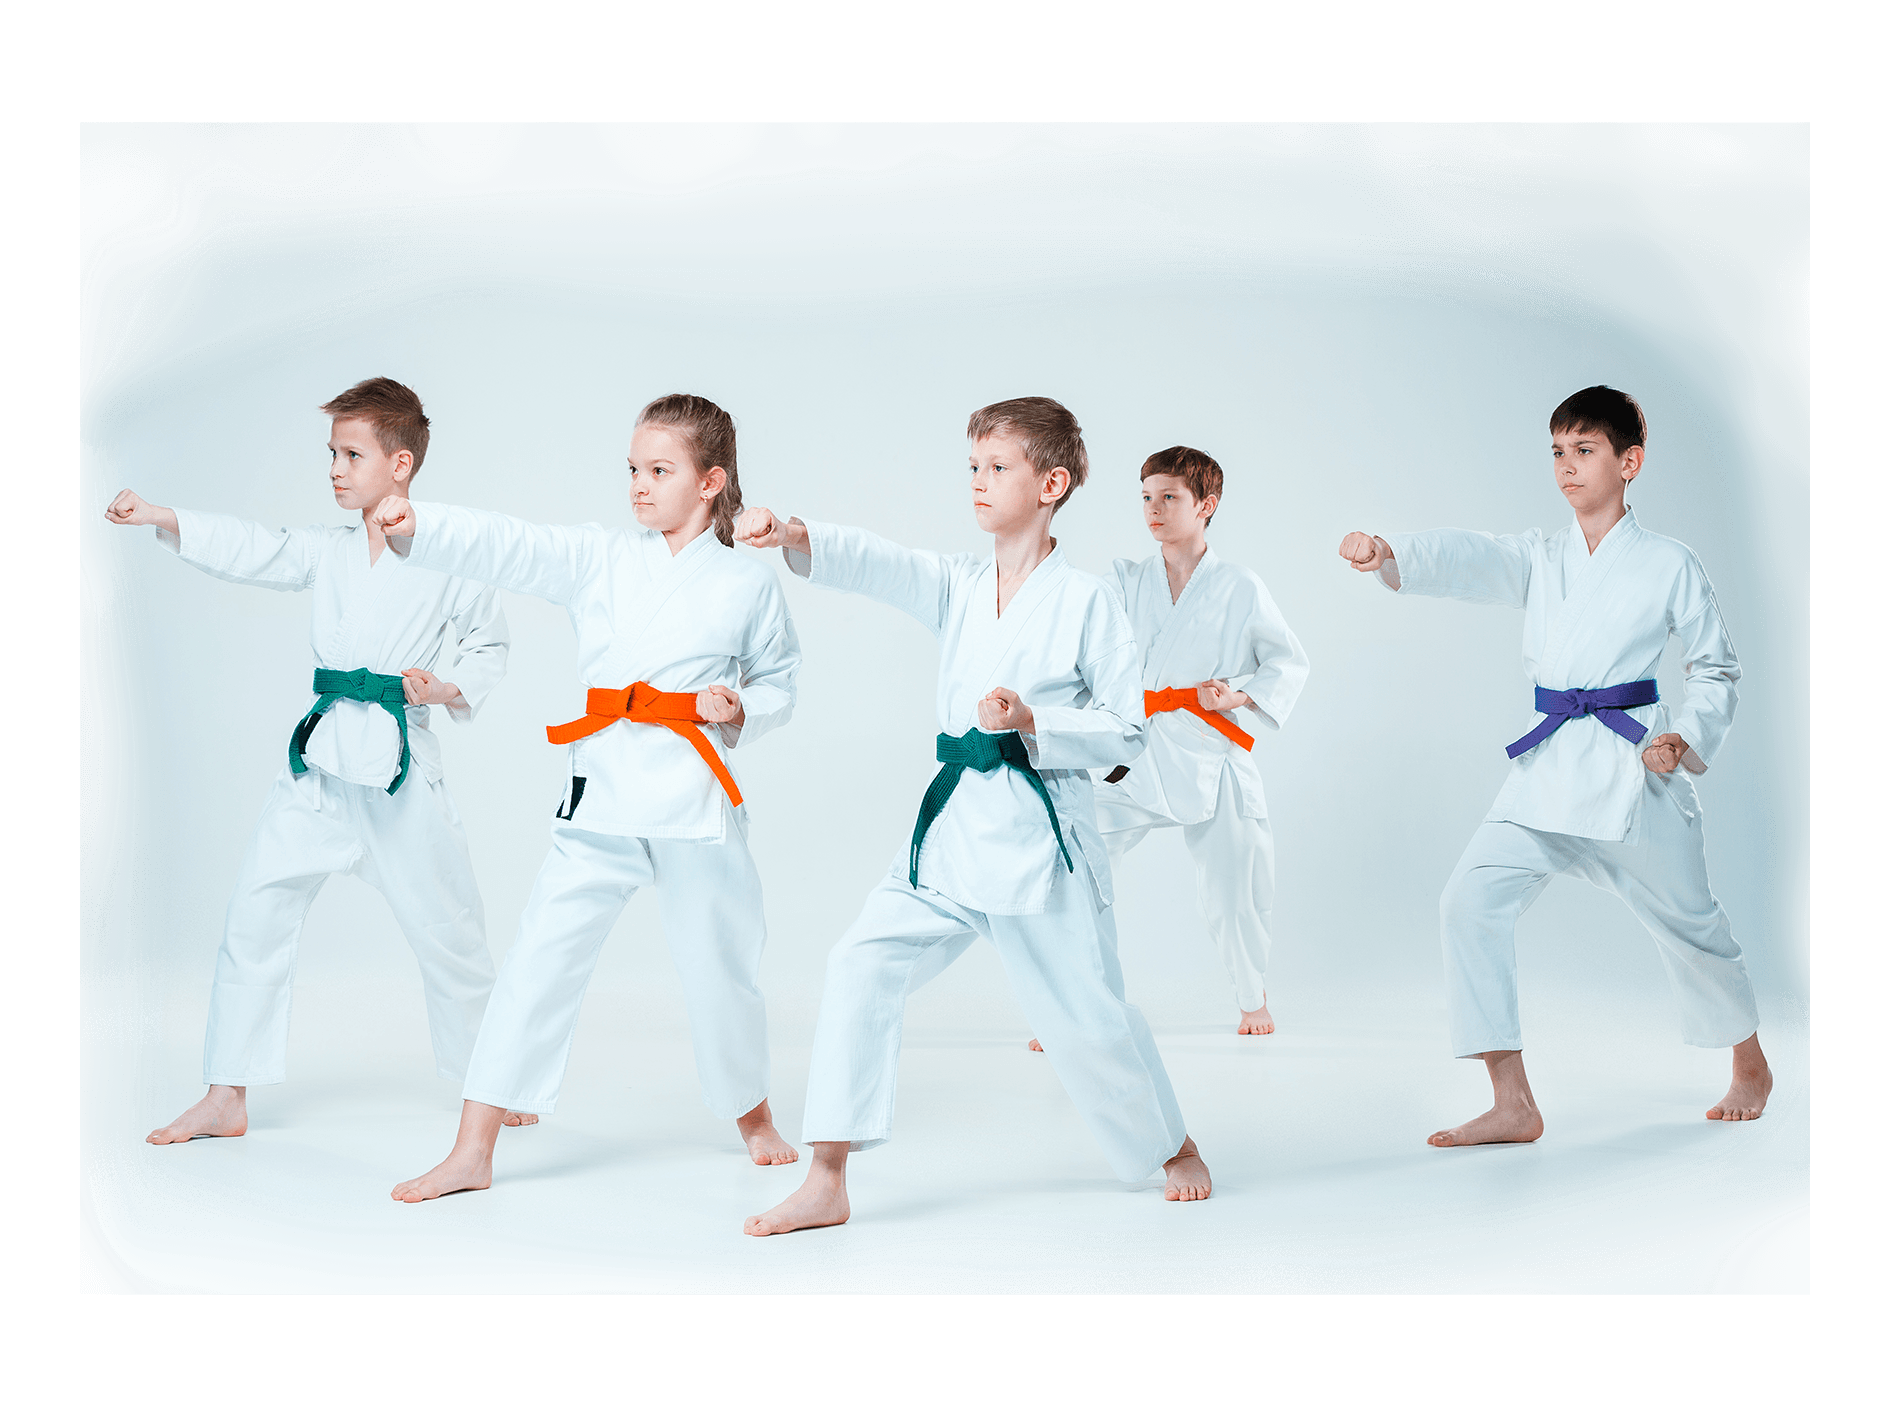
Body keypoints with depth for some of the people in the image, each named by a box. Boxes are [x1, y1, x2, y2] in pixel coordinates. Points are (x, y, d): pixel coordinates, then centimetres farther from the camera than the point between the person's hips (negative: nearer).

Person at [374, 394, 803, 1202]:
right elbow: (504, 548, -6)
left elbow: (781, 681, 11)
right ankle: (472, 1152, 3)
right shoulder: (599, 557, 5)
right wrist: (414, 527, -20)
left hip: (695, 801, -1)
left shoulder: (748, 583, 2)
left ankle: (752, 1113, 37)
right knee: (539, 958, -2)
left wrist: (739, 709, -9)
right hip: (601, 797, 1)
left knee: (719, 966, 10)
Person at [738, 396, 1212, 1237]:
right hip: (952, 825, 4)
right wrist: (794, 537, -31)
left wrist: (1031, 721, -19)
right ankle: (826, 1185, -4)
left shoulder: (1085, 601, -6)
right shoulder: (955, 585, 6)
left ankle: (1174, 1147, 35)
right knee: (861, 969, -10)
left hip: (1041, 835, -4)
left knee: (1086, 1016, 6)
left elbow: (1125, 731, -5)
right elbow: (872, 563, -12)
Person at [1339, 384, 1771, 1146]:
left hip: (1634, 767, -3)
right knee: (1472, 898, -14)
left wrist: (1689, 738, -12)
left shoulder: (1670, 565, -2)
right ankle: (1512, 1103, -9)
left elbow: (1717, 667, 5)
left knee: (1688, 922, 11)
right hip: (1547, 764, 3)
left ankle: (1750, 1063, 42)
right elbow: (1467, 559, -12)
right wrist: (1388, 553, -31)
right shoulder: (1538, 558, 7)